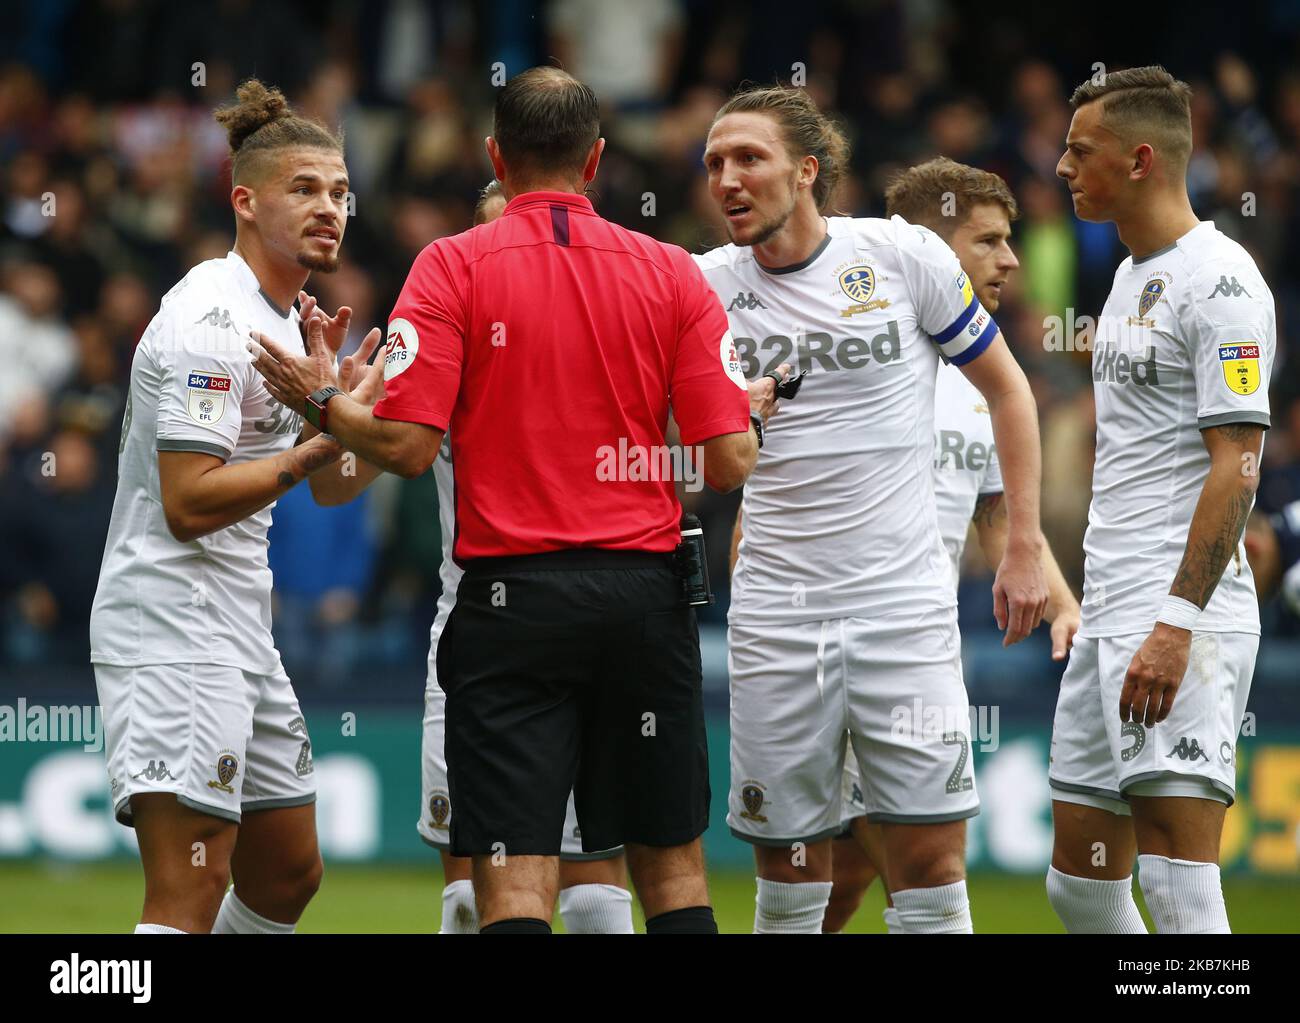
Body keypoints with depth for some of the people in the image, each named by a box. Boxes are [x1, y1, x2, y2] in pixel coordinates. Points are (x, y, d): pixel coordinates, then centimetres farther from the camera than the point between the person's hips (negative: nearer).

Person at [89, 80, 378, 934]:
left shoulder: (278, 314, 16)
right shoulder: (212, 320, -15)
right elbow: (190, 503, -22)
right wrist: (325, 445, -20)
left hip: (238, 630, 11)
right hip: (172, 624, -11)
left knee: (289, 874, 16)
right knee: (191, 894, -18)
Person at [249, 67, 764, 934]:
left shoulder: (453, 266, -3)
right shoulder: (672, 272, 3)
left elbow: (405, 445, -11)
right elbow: (729, 462, -1)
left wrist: (321, 401, 8)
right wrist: (753, 417, 21)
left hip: (514, 598, -2)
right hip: (646, 592, 2)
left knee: (515, 882, -4)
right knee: (672, 864, 12)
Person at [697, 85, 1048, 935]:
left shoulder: (903, 256, -3)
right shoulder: (707, 287, 2)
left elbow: (1004, 386, 7)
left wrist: (1026, 547, 4)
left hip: (905, 601, -2)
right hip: (775, 610, 2)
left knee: (930, 861, -5)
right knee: (789, 873, 3)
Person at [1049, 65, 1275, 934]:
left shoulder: (1217, 281, -11)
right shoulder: (1132, 276, 19)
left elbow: (1235, 467, -18)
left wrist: (1176, 625, -24)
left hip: (1184, 618, -10)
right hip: (1110, 620, 10)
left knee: (1179, 890, -16)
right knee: (1080, 882, 11)